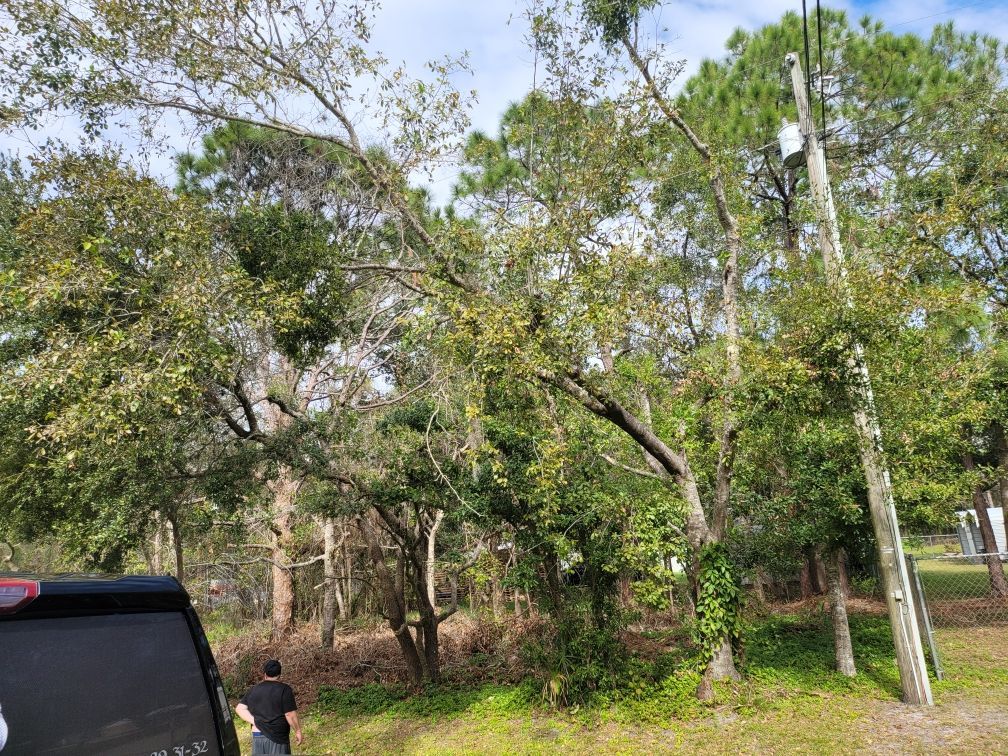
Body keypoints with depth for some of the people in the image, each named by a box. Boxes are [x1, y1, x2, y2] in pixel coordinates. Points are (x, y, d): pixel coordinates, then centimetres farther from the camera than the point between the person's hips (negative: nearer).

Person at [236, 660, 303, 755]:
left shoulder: (254, 690, 7)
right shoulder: (284, 689, -9)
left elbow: (240, 708, 3)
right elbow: (290, 715, -13)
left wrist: (255, 721, -3)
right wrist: (298, 731, -2)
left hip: (257, 736, 5)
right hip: (278, 737, -5)